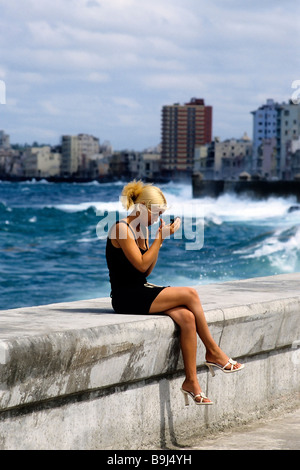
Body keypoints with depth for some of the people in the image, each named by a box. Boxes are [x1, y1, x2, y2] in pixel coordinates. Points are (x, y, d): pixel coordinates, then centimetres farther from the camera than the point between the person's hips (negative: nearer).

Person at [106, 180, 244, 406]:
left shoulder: (143, 229, 14)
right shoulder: (122, 229, -12)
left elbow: (148, 270, 13)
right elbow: (141, 265, -18)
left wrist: (159, 239, 3)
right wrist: (161, 237, -14)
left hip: (141, 291, 8)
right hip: (126, 297, -8)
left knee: (187, 318, -16)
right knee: (190, 294, -17)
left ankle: (191, 380, -16)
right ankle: (213, 352, -2)